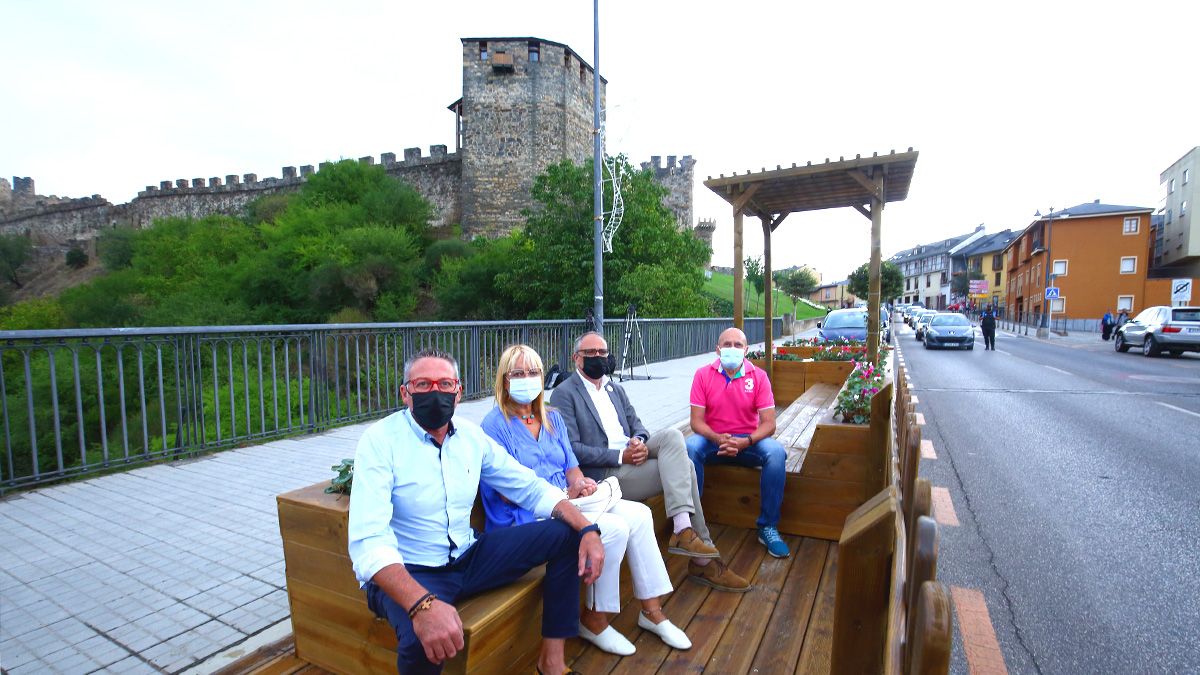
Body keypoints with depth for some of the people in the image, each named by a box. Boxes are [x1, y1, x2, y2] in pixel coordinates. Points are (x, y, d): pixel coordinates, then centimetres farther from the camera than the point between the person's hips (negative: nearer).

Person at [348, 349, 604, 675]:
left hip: (467, 557, 6)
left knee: (567, 534, -4)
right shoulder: (380, 440, -16)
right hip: (406, 573, -5)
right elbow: (368, 540, -27)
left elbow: (531, 487, 3)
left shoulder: (472, 436, 0)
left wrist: (587, 529, -12)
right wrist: (423, 604, -43)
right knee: (425, 640, -38)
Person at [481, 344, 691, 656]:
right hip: (524, 518, -7)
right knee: (614, 528, -23)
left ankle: (651, 610, 5)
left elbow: (571, 466, 13)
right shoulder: (495, 425, -11)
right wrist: (565, 495, -18)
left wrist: (579, 483, -11)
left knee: (639, 514, -9)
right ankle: (593, 619, -1)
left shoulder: (552, 418, 11)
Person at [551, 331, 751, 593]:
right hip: (603, 472, -7)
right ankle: (703, 561, -9)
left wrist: (639, 441, -9)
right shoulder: (564, 394, -4)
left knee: (672, 435, -20)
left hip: (630, 454, 7)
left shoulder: (616, 389, 20)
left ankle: (683, 530, -19)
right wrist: (621, 456, -19)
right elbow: (571, 448, -13)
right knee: (682, 467, -17)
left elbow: (637, 425, 16)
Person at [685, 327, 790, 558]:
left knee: (776, 452, -29)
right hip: (712, 439, 0)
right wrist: (718, 439, -28)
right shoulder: (703, 374, -4)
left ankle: (768, 527, -12)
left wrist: (746, 442, -26)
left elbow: (768, 423, -8)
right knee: (690, 447, -32)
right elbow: (696, 421, -8)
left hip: (749, 441, 1)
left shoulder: (758, 376, -4)